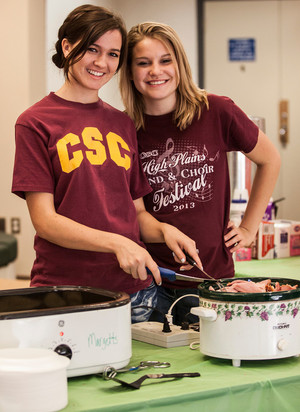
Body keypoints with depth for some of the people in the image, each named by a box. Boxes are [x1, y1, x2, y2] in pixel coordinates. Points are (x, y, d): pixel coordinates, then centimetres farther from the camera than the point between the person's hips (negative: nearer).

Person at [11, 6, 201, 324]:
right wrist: (116, 243, -21)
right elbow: (44, 220, -9)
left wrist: (163, 231, -6)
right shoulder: (35, 123, -3)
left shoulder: (123, 124, 13)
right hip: (65, 287, -4)